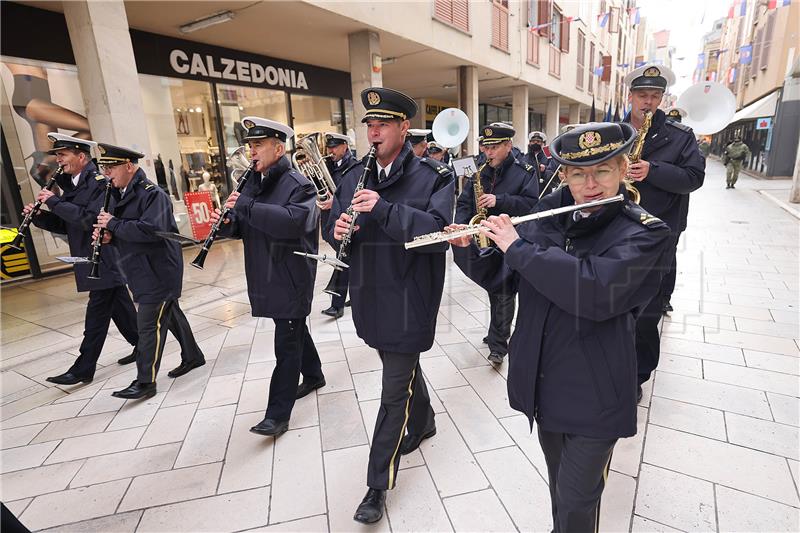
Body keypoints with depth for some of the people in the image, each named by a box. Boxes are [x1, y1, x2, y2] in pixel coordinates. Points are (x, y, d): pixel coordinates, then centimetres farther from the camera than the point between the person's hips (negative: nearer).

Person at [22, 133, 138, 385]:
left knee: (96, 316, -2)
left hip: (105, 260, -9)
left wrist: (55, 202, -18)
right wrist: (38, 216, 0)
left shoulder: (100, 183, -14)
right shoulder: (72, 185, 13)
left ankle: (83, 369, 5)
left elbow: (90, 219, -25)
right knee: (119, 306, 17)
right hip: (93, 261, 9)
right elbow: (67, 225, 16)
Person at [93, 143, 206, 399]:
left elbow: (151, 230, -30)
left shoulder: (152, 193, -17)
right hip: (143, 271, 9)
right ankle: (192, 356, 33)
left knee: (149, 325, -4)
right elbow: (125, 233, 19)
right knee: (169, 314, 18)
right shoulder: (122, 195, 12)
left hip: (158, 271, -9)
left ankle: (145, 382, 6)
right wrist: (108, 235, -3)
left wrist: (114, 224, -20)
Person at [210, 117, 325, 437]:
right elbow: (244, 228, 15)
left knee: (287, 344, -2)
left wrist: (245, 205, -28)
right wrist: (227, 222, -8)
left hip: (292, 278, -8)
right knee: (295, 330, 22)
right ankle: (313, 376, 41)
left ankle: (278, 414, 7)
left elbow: (293, 221, -32)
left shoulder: (299, 184, -13)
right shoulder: (252, 184, 12)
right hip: (267, 277, 8)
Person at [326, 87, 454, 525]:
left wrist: (384, 209, -29)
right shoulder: (354, 177, 8)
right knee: (404, 368, 26)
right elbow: (334, 224, 12)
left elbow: (439, 232, -22)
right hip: (372, 299, 6)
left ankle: (379, 484, 20)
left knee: (395, 392, 4)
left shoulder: (433, 177, -9)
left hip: (409, 303, -6)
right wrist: (338, 229, -12)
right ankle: (423, 422, 53)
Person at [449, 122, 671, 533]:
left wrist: (517, 246, -26)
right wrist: (467, 249, -12)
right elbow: (500, 277, 6)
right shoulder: (546, 219, -1)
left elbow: (596, 290, -33)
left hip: (593, 394, -4)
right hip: (542, 384, 5)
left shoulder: (643, 232, -14)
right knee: (559, 486, 26)